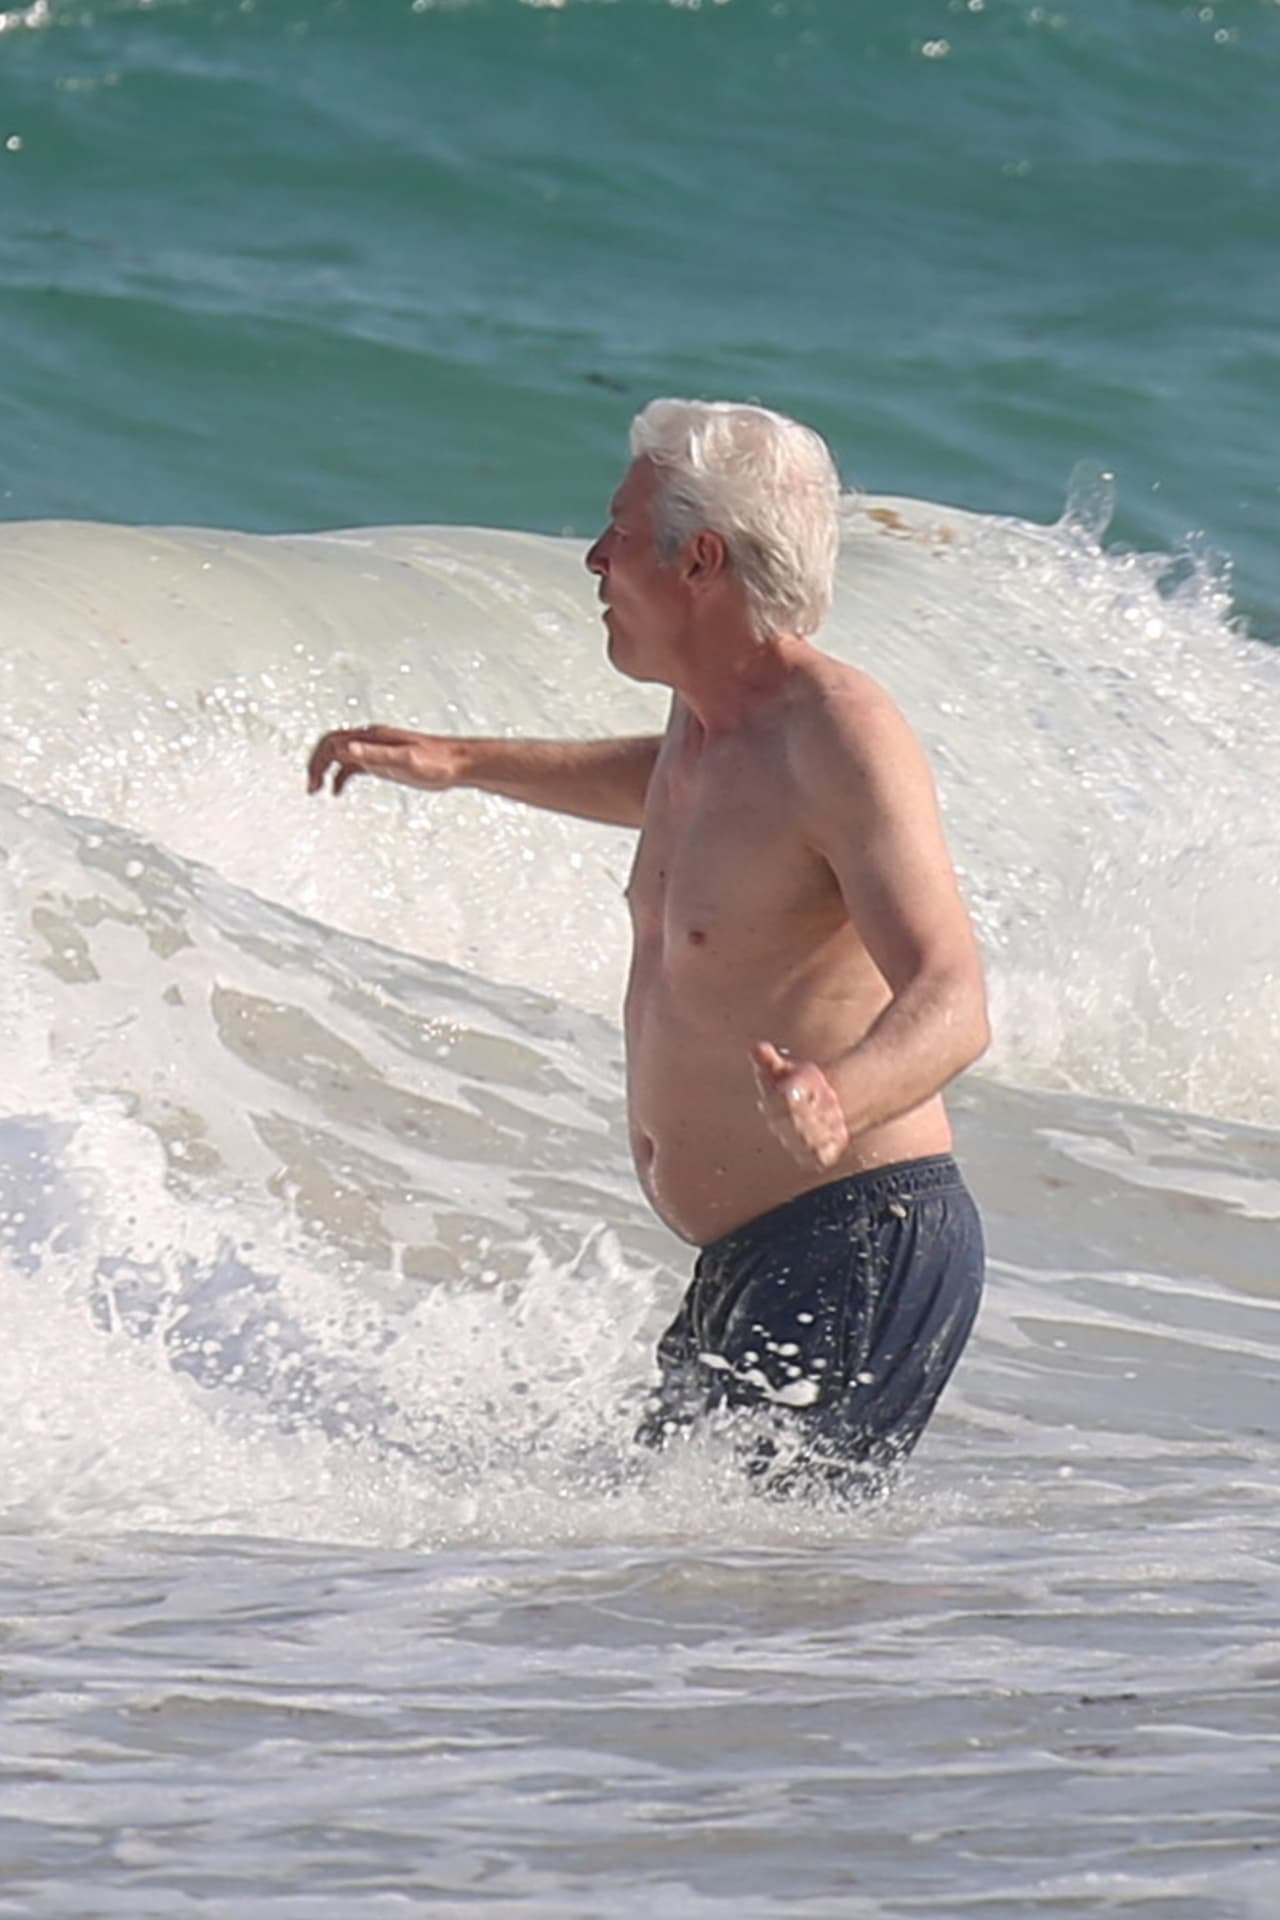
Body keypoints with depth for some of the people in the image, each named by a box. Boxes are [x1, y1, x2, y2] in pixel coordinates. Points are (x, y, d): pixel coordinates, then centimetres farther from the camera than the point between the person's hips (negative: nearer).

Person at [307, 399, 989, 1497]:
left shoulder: (841, 737, -18)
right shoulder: (709, 717, 11)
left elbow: (951, 1002, -30)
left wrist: (835, 1101, -50)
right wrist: (464, 767, 40)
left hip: (864, 1245, -10)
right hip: (743, 1266, 10)